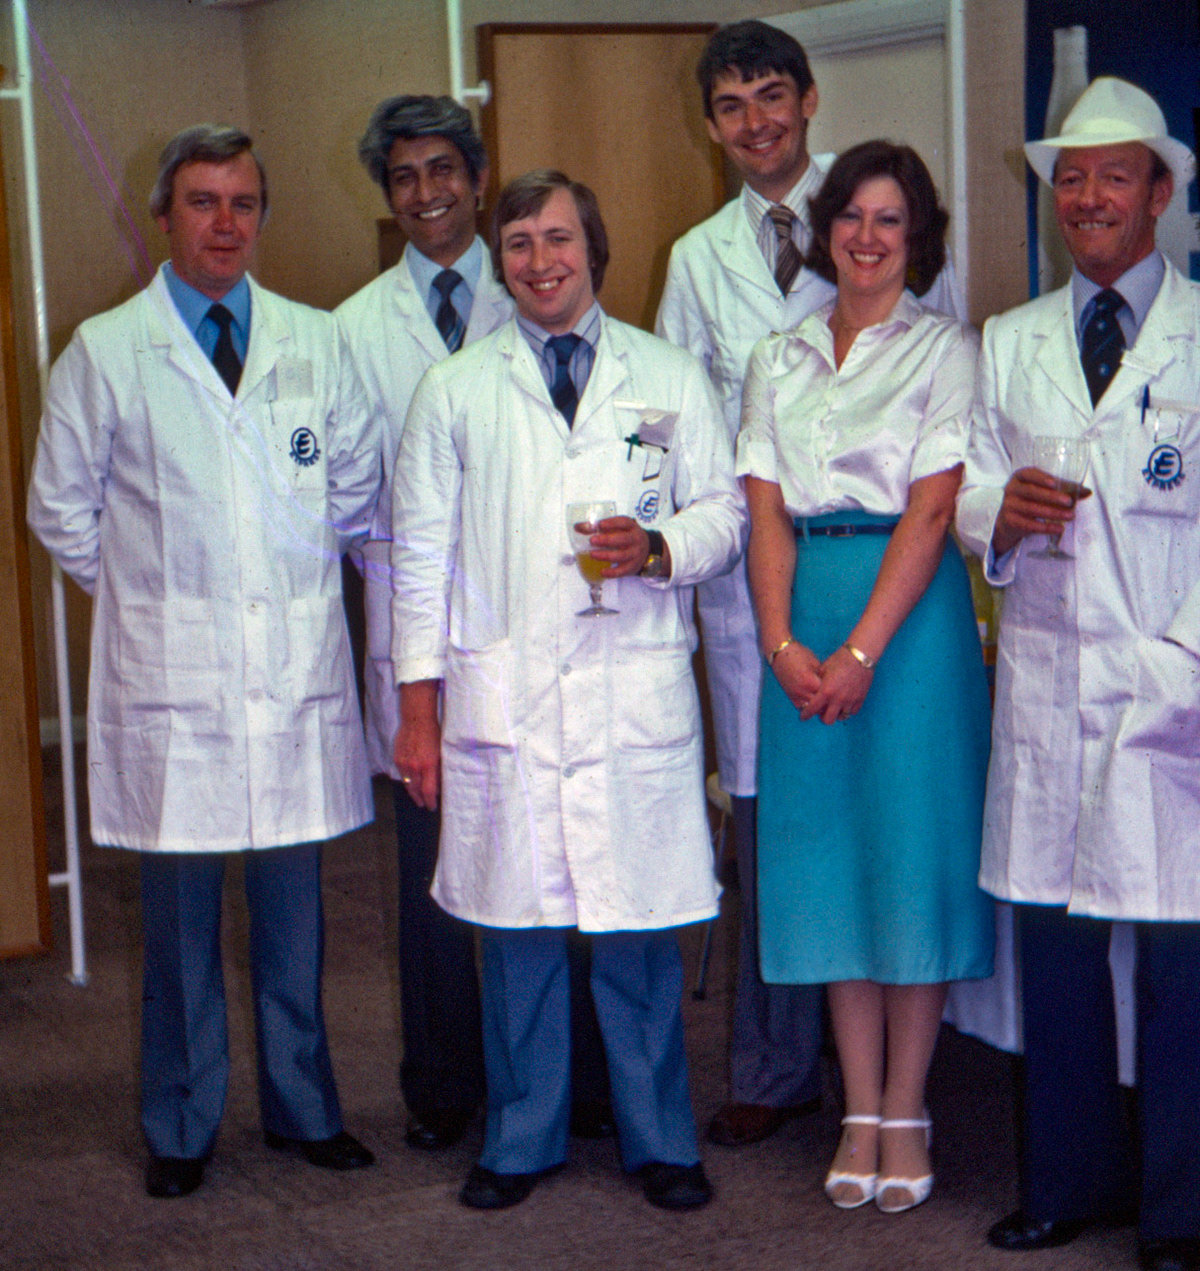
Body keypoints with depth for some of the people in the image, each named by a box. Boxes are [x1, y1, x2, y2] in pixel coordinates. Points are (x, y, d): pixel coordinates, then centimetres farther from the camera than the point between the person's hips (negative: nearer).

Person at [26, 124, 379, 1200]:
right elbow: (61, 508, 7)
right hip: (170, 675, -2)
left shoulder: (317, 343, 6)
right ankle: (181, 1128, 19)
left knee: (294, 905, 10)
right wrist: (145, 591, 8)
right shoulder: (105, 353, -1)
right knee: (181, 912, 5)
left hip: (298, 668, 2)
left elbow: (355, 486, 17)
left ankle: (303, 1108, 24)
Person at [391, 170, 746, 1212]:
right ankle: (523, 1138, 19)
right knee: (517, 928, 5)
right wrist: (418, 705, 4)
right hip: (502, 696, 0)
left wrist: (659, 548, -11)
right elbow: (421, 552, 9)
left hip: (638, 695, 0)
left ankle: (660, 1141, 16)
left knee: (642, 929, 2)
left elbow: (724, 513, 11)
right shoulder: (455, 391, 10)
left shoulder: (670, 379, 10)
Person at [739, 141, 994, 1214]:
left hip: (912, 616, -4)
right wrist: (782, 643, -8)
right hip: (803, 621, 4)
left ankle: (906, 1114, 9)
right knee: (826, 853, 5)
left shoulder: (947, 350, 1)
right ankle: (860, 1113, 14)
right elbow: (766, 514, 6)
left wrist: (861, 651, -16)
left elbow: (930, 512, -8)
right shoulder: (780, 360, 13)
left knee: (913, 846, -2)